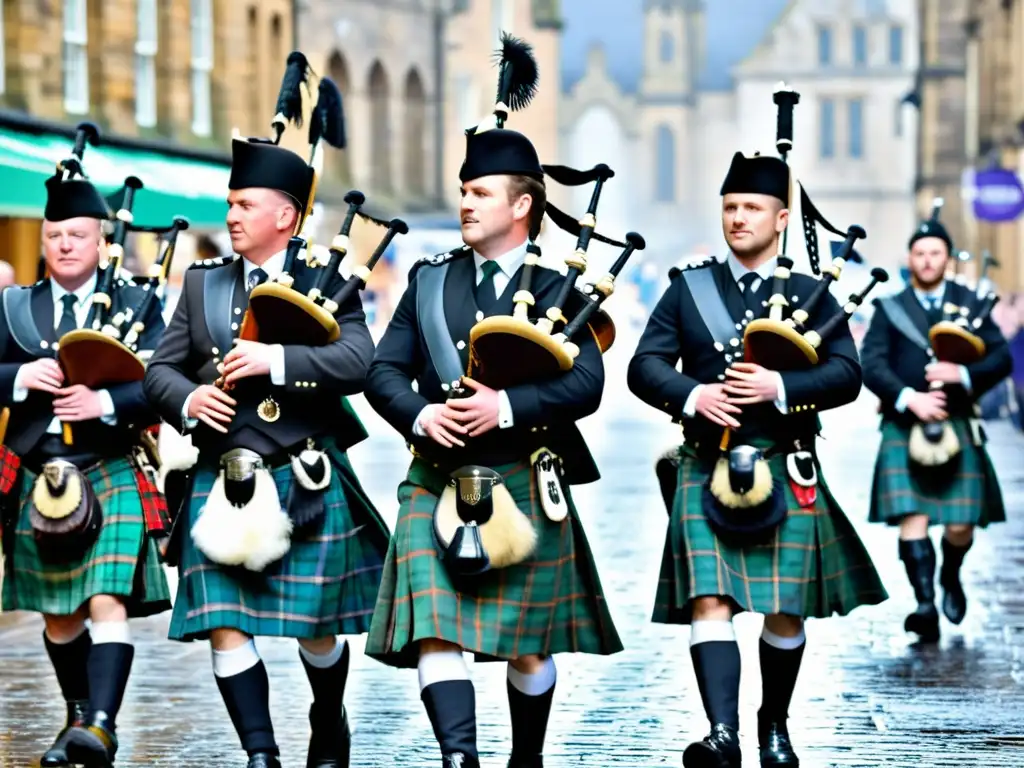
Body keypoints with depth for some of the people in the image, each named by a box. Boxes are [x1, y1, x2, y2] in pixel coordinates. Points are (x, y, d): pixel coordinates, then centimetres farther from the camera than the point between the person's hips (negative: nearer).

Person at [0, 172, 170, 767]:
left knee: (107, 603, -16)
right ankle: (78, 717, 30)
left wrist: (107, 401, -22)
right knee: (59, 615, 14)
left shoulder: (137, 305, 1)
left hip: (111, 477, -3)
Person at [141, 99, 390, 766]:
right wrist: (187, 399, -8)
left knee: (316, 628, 7)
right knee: (225, 627, -7)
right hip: (221, 481, 3)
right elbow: (161, 369, 14)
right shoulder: (203, 285, 13)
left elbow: (359, 362, -15)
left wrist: (276, 359, -24)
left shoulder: (329, 283, 0)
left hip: (306, 482, -3)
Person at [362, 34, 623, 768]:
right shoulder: (431, 280, 9)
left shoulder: (554, 289, -1)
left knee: (527, 644, 9)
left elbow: (586, 384, -12)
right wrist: (420, 414, -15)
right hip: (438, 482, 2)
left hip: (522, 484, -2)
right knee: (435, 629, -13)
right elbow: (384, 369, 5)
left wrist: (507, 406, -24)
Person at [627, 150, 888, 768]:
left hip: (785, 476, 0)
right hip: (706, 471, 0)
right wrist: (692, 394, -16)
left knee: (784, 613, 5)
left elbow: (846, 375, -4)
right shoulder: (689, 288, 9)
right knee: (710, 602, -15)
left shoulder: (812, 294, 6)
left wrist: (781, 387, -20)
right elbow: (645, 367, 3)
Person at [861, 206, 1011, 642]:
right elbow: (872, 364, -4)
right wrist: (909, 397, -19)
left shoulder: (970, 304, 10)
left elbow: (1001, 358, 3)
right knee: (912, 519, -12)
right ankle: (925, 605, -13)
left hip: (957, 428, 1)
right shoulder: (890, 309, 7)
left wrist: (963, 374, -15)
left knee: (960, 525, -1)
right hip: (904, 428, -1)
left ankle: (950, 578, 30)